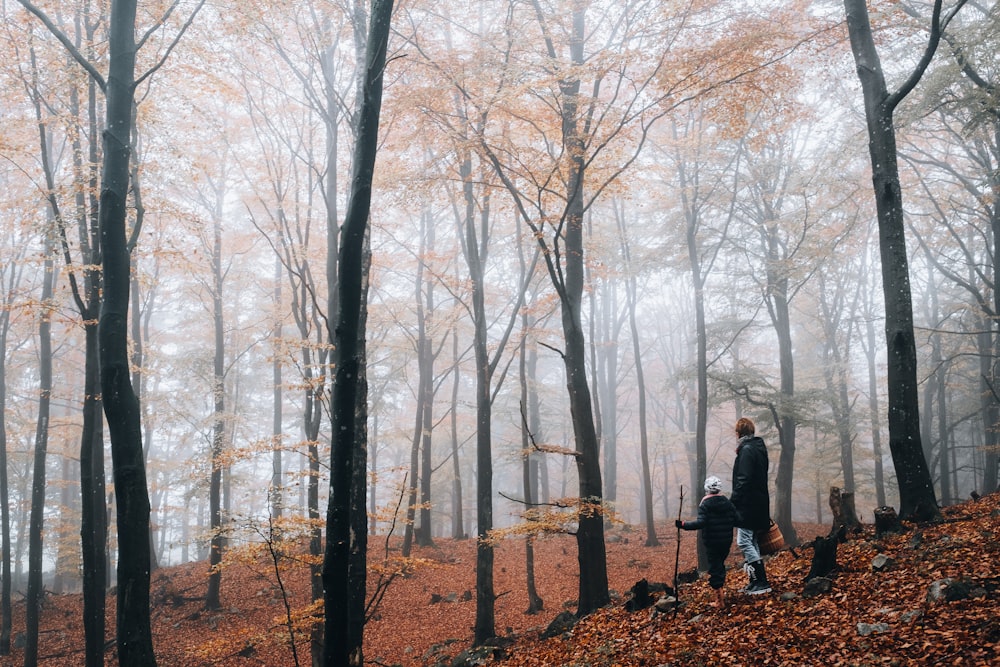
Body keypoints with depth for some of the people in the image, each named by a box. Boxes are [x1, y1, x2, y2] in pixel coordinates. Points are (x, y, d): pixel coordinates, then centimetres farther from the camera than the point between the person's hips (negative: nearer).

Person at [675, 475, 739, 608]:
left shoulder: (705, 504, -12)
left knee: (714, 568, 1)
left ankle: (719, 600, -1)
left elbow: (701, 522, -23)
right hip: (726, 541, 4)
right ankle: (720, 592, 23)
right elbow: (735, 520, 3)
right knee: (720, 564, 22)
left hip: (711, 542, -4)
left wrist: (683, 525, -21)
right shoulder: (727, 502, 2)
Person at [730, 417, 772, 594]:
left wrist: (733, 502, -17)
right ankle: (756, 581, 17)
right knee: (752, 541, 14)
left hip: (748, 504, -10)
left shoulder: (746, 450, -15)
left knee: (744, 541, -9)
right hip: (758, 504, 10)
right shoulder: (759, 448, 15)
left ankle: (761, 582, -11)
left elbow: (743, 480, -21)